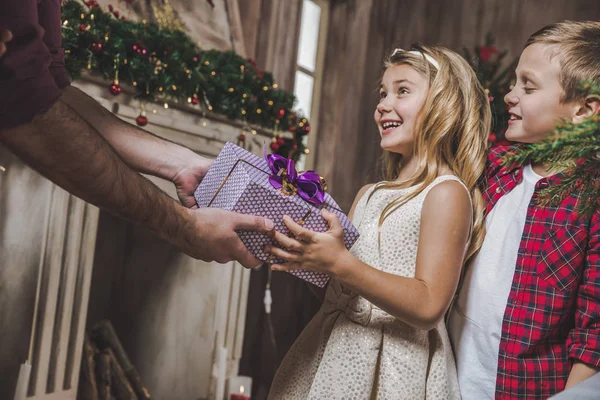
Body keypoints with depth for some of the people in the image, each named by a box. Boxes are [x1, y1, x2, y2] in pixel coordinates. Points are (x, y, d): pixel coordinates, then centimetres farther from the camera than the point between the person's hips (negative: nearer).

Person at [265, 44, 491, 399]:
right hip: (330, 350, 6)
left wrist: (338, 262, -26)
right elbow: (336, 287, 12)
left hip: (392, 367, -6)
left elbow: (429, 308, -19)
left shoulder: (446, 192, -10)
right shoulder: (368, 195, 11)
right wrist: (304, 252, -5)